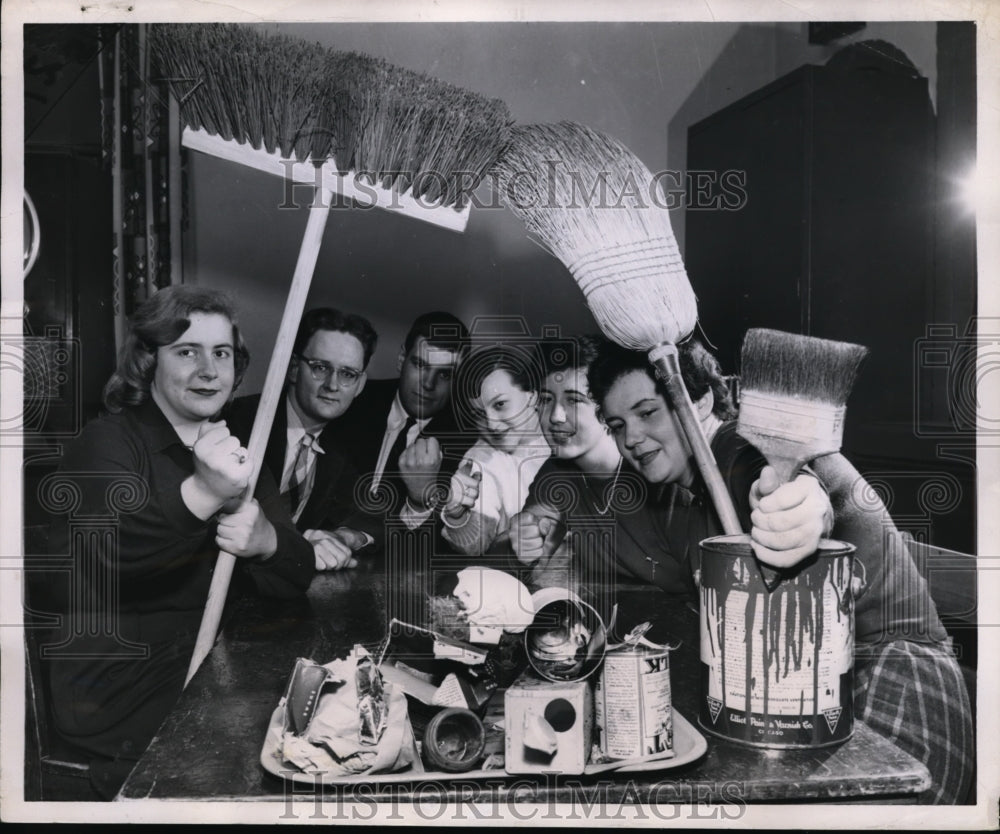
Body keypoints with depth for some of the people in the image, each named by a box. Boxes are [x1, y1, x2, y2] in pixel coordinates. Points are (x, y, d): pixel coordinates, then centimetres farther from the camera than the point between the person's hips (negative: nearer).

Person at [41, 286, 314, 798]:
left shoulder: (234, 451, 9)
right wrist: (201, 493, -42)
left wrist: (263, 541, -23)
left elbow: (295, 578, -1)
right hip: (123, 695, -5)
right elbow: (108, 551, -27)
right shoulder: (108, 440, -6)